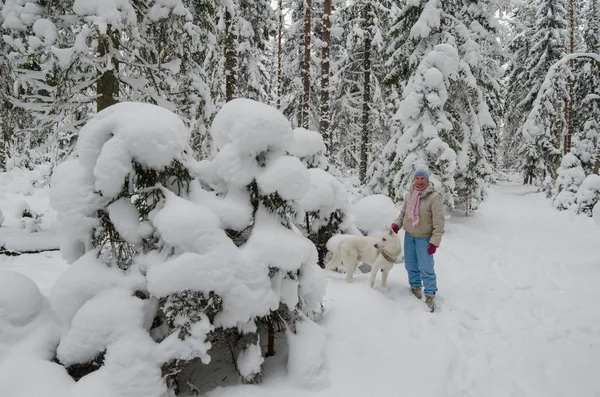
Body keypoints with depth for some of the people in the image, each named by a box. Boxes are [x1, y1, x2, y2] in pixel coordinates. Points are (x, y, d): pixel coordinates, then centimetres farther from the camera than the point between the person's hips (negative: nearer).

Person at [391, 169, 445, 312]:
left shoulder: (434, 197, -17)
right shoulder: (409, 195, 1)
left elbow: (439, 221, -17)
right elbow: (403, 213, 14)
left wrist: (434, 241, -20)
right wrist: (397, 224, -5)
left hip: (424, 238, -5)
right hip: (409, 236, 6)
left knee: (426, 267, -5)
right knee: (410, 264, 16)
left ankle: (430, 295, 9)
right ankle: (415, 286, 36)